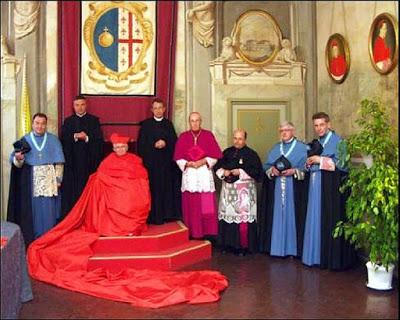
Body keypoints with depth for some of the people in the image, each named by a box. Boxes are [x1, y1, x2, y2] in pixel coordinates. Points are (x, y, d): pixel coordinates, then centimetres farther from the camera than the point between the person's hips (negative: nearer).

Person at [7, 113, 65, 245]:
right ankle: (33, 238, 9)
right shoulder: (25, 140, 7)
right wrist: (18, 158, -20)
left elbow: (59, 161, 5)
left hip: (49, 179, 0)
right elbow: (14, 159, 3)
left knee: (49, 209, -1)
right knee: (33, 208, 1)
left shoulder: (53, 140, 6)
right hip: (31, 181, 0)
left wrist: (58, 178, -4)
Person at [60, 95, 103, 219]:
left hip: (89, 160, -1)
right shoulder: (68, 121, 13)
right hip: (72, 160, 1)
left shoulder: (94, 120, 9)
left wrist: (86, 138, -14)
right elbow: (63, 139, 4)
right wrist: (75, 136, -12)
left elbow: (99, 139, 1)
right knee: (72, 189, -2)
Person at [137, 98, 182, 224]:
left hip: (166, 162, 3)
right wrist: (154, 145, -13)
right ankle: (153, 216, 1)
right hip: (151, 162, -3)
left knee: (166, 188, 3)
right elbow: (141, 144, -2)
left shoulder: (168, 124, 11)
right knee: (153, 189, -4)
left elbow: (174, 141, 7)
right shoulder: (146, 124, 4)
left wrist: (165, 144, -10)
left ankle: (166, 214, 11)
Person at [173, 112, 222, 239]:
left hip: (205, 174, -1)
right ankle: (193, 233, 8)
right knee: (191, 206, 0)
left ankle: (208, 232, 4)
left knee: (207, 205, -4)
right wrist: (188, 163, -11)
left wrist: (204, 161, -11)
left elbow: (216, 155, 3)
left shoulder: (208, 135, 5)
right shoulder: (183, 137, 7)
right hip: (189, 175, 1)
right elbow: (178, 157, 6)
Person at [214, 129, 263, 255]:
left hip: (245, 190, -4)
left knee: (243, 217, -8)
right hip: (228, 190, 4)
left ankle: (243, 246, 1)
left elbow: (257, 171, -8)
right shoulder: (227, 152, 12)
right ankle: (228, 243, 16)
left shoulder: (251, 154, -1)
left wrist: (240, 172, -16)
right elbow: (217, 166, 11)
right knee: (227, 215, 5)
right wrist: (223, 172, -9)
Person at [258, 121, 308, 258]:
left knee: (291, 215, -3)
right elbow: (266, 164, 12)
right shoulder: (275, 148, 17)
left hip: (294, 188, -4)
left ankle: (292, 248, 5)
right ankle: (277, 247, 12)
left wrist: (294, 171, -19)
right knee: (277, 215, 5)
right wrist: (272, 169, -9)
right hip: (276, 188, 4)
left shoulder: (302, 148, 3)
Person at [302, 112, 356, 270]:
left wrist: (321, 160, -16)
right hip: (316, 187, 7)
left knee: (331, 221, -6)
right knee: (316, 220, 8)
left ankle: (334, 259, 3)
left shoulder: (338, 141, -6)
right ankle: (317, 256, 16)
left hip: (331, 188, -7)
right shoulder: (315, 143, 17)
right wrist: (309, 162, 0)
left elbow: (343, 164, -15)